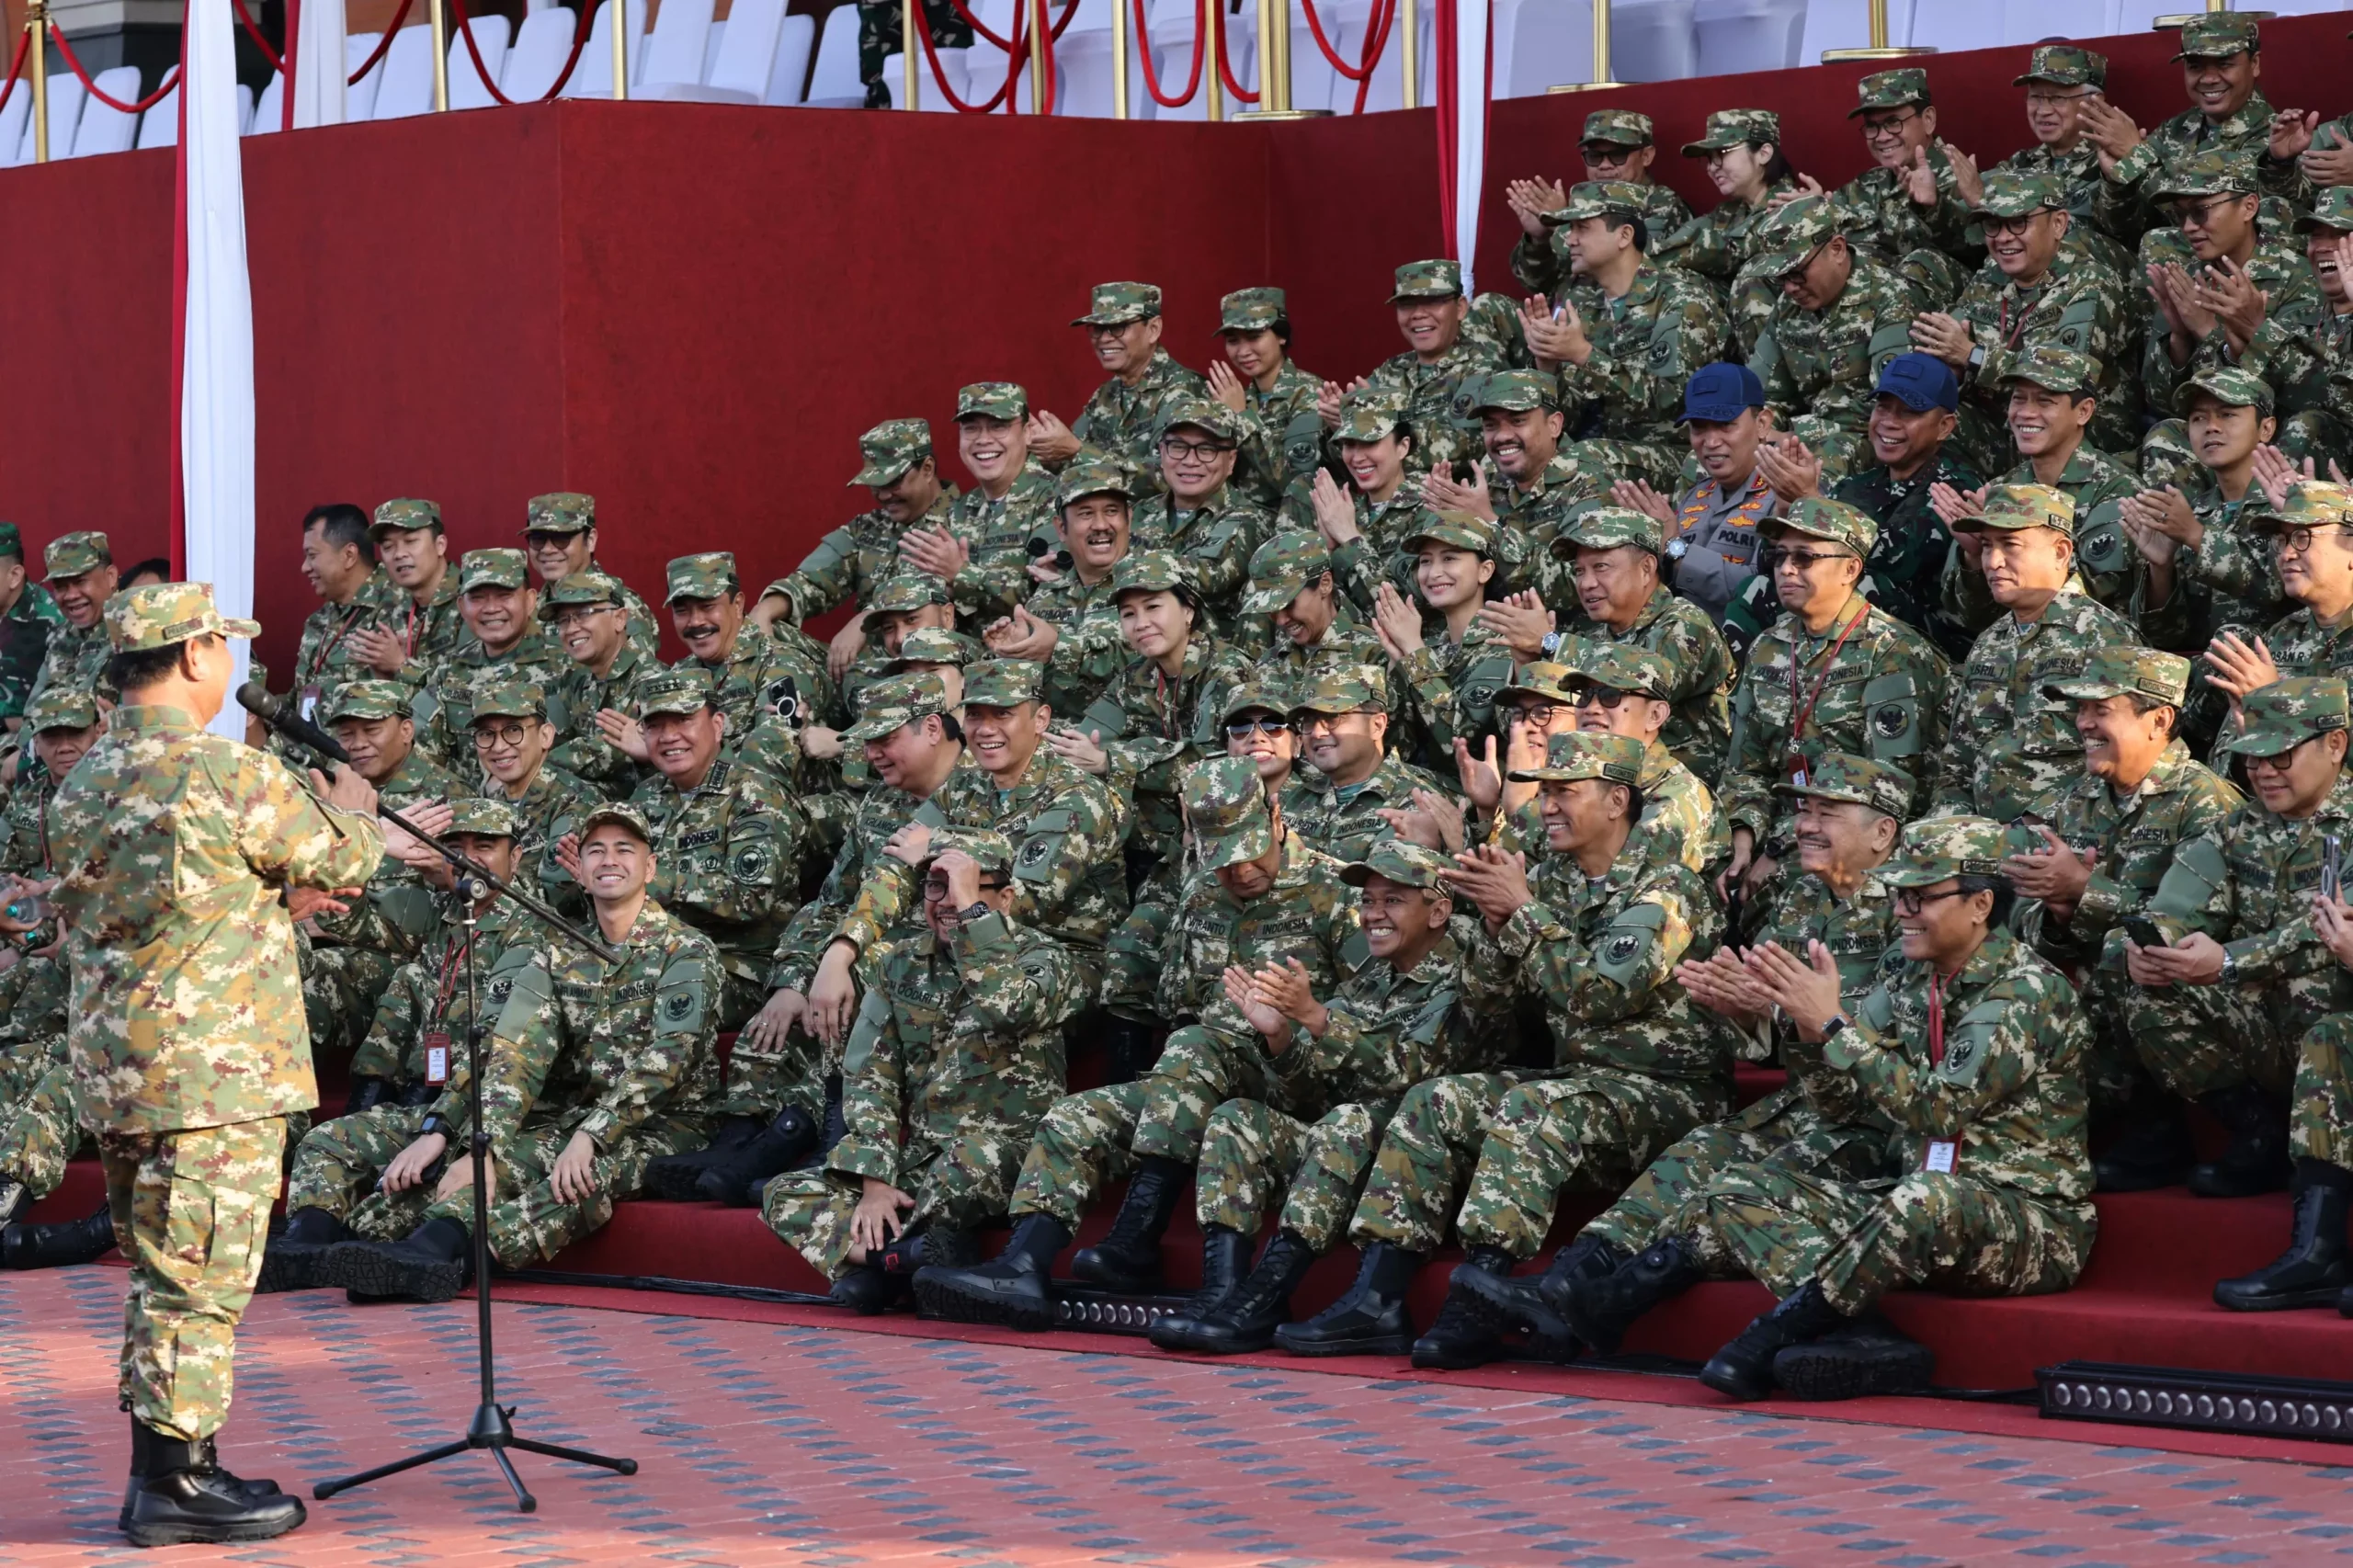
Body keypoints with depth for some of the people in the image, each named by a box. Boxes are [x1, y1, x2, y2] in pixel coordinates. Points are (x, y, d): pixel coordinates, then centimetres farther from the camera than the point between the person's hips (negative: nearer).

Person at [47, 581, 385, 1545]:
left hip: (113, 1067, 8)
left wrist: (279, 889, 28)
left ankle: (167, 1465, 21)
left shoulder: (85, 781, 10)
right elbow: (342, 858, -2)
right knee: (200, 1276, -3)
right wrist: (353, 813, 20)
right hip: (213, 1068, -8)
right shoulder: (224, 774, -15)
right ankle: (175, 1485, -1)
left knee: (159, 1275, 15)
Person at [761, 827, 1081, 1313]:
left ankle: (882, 1255, -16)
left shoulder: (1042, 959, -4)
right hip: (920, 1161, 6)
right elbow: (868, 1076, 3)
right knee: (785, 1197, -9)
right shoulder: (904, 962, 10)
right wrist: (875, 1180, -10)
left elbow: (1005, 1007, -29)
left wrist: (969, 903, -23)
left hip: (1010, 1164, -5)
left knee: (975, 1152, -40)